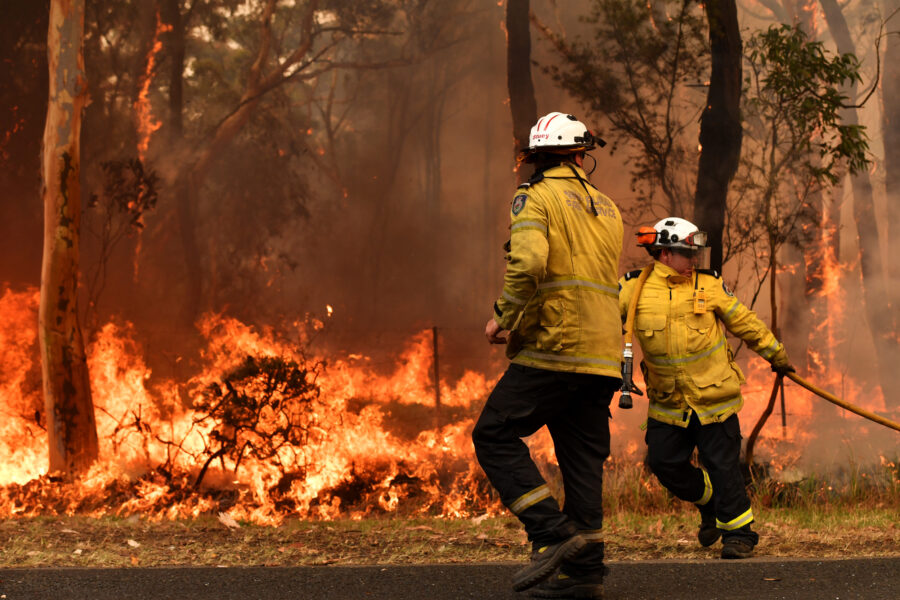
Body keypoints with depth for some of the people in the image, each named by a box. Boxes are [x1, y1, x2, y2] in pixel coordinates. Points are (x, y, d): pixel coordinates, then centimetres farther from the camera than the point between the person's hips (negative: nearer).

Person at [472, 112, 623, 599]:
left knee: (495, 435, -1)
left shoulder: (535, 199, -3)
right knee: (582, 454, 9)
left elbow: (527, 264, -21)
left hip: (555, 349, -7)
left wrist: (508, 321, -7)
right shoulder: (606, 208, 19)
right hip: (603, 357, 7)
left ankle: (552, 533, -13)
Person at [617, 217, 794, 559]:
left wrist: (775, 353, 17)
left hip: (713, 396, -2)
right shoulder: (634, 288, -2)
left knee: (722, 465, -3)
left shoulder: (710, 286, 0)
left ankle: (739, 532, 11)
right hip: (668, 403, 2)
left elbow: (744, 322, 10)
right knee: (664, 464, 2)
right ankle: (710, 503, 29)